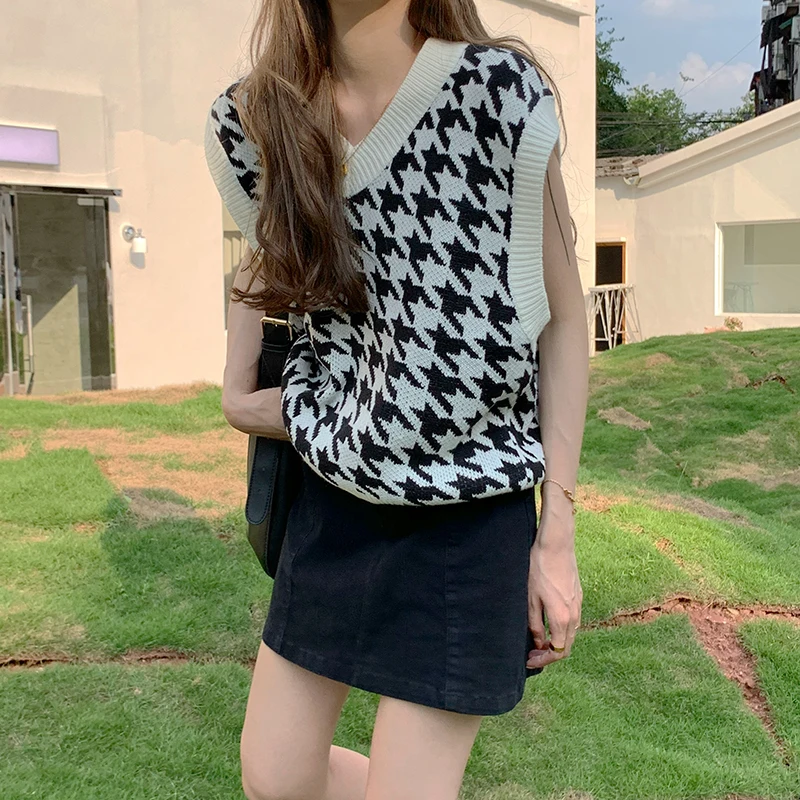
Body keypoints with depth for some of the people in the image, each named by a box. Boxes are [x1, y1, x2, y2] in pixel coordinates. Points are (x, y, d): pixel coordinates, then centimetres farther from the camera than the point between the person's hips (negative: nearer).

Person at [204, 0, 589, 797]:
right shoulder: (248, 123, -3)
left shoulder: (502, 93, -15)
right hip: (332, 500, 5)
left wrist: (557, 537, -8)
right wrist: (234, 393, 6)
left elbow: (563, 319, -8)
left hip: (470, 512, -4)